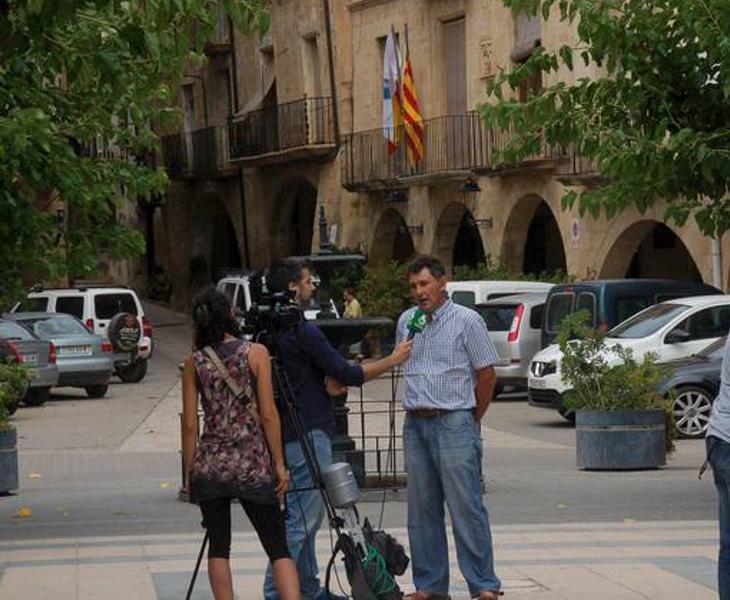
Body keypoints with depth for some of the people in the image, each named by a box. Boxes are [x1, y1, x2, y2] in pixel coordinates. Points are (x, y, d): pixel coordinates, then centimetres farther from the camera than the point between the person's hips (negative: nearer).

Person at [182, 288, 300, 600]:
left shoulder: (194, 363, 2)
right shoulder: (255, 353, -4)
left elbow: (190, 424, 2)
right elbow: (268, 414, -7)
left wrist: (190, 471, 11)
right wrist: (279, 463, 0)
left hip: (209, 467, 2)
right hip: (253, 466, -2)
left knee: (218, 547, 11)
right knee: (278, 548, 0)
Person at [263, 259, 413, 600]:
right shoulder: (302, 331, -16)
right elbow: (346, 374, -13)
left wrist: (334, 378, 0)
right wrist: (393, 360, -2)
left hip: (290, 434, 10)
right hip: (308, 435, -10)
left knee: (307, 516, 16)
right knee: (301, 519, -9)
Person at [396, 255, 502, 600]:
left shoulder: (466, 321, -4)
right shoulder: (406, 322, 12)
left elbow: (486, 375, -1)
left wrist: (472, 420, 5)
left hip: (454, 423, -6)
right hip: (415, 425, 6)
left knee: (466, 507, -7)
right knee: (422, 509, 8)